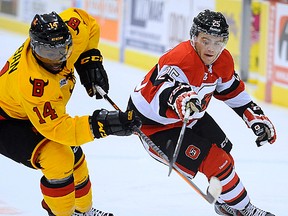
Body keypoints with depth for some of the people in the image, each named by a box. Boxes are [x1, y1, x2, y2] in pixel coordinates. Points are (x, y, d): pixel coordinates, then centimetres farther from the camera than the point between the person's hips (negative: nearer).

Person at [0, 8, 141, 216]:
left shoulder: (68, 31, -25)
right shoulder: (32, 83, -44)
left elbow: (88, 23, 0)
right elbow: (55, 127, -38)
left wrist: (90, 59, -8)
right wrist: (100, 125, -46)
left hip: (38, 112, 9)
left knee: (75, 158, 18)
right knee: (58, 160, -27)